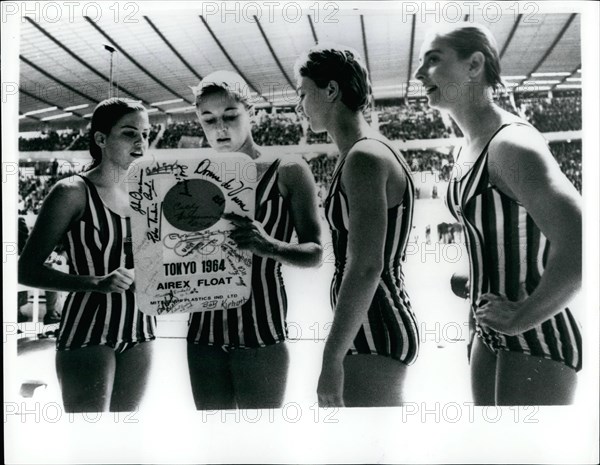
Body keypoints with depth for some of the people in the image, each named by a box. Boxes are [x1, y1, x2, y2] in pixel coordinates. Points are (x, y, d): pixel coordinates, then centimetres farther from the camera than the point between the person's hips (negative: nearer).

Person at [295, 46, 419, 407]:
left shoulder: (364, 157, -16)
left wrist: (332, 356, -22)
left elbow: (365, 268, -24)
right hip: (378, 325, 10)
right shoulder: (371, 152, 14)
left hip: (373, 334, -10)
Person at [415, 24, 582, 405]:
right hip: (493, 334, 9)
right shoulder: (470, 148, 7)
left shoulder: (511, 144, -21)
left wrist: (522, 316, -22)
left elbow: (580, 249, -33)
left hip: (536, 342, -9)